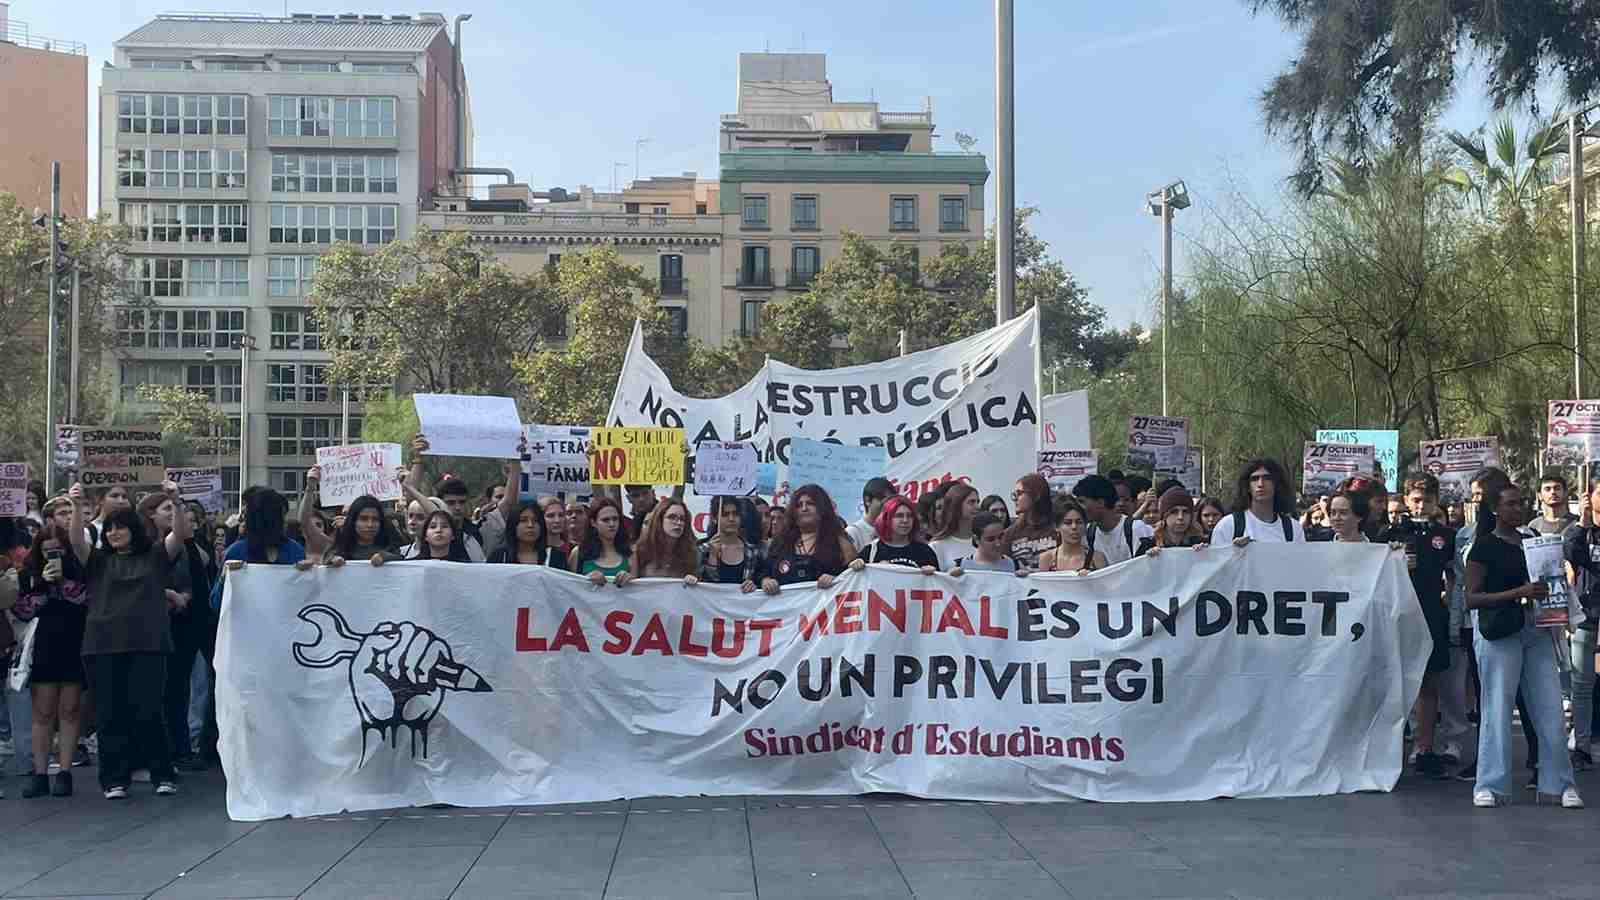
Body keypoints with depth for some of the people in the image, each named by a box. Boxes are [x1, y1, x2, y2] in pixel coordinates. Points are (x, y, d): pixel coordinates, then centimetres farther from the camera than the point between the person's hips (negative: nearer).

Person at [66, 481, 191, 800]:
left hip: (147, 645, -2)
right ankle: (115, 779, 12)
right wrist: (77, 507, -21)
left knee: (147, 712, -3)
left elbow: (181, 533, -5)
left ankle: (163, 775, 7)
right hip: (103, 646, 2)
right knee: (110, 714, 4)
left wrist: (176, 502, -22)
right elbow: (76, 540, -5)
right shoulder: (98, 560, 12)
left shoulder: (155, 556, 8)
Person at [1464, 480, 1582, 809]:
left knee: (1550, 708, 3)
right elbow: (1472, 597, -9)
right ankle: (1491, 785, 4)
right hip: (1499, 633, -5)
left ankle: (1561, 783, 10)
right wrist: (1519, 593, -18)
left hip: (1536, 631, 5)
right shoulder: (1484, 547, -3)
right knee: (1497, 709, -3)